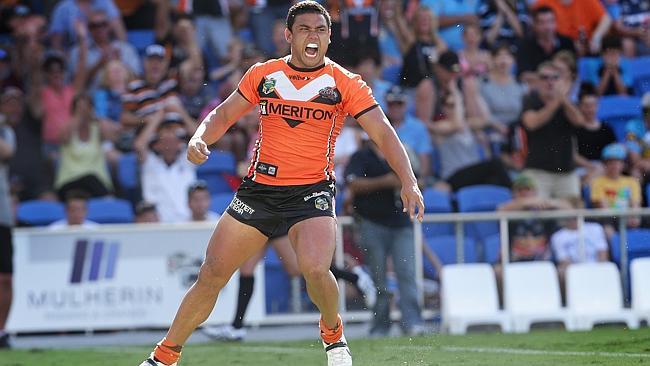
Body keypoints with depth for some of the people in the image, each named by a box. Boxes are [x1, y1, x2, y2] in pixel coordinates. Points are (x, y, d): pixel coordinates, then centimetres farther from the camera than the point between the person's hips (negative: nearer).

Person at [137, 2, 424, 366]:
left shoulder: (345, 83, -1)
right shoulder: (264, 74, 6)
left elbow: (384, 133, -4)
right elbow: (224, 114, 15)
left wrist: (409, 182, -17)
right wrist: (199, 138, -6)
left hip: (313, 192, -3)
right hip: (260, 187, 3)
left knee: (315, 268, -28)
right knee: (211, 276, 0)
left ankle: (334, 335, 4)